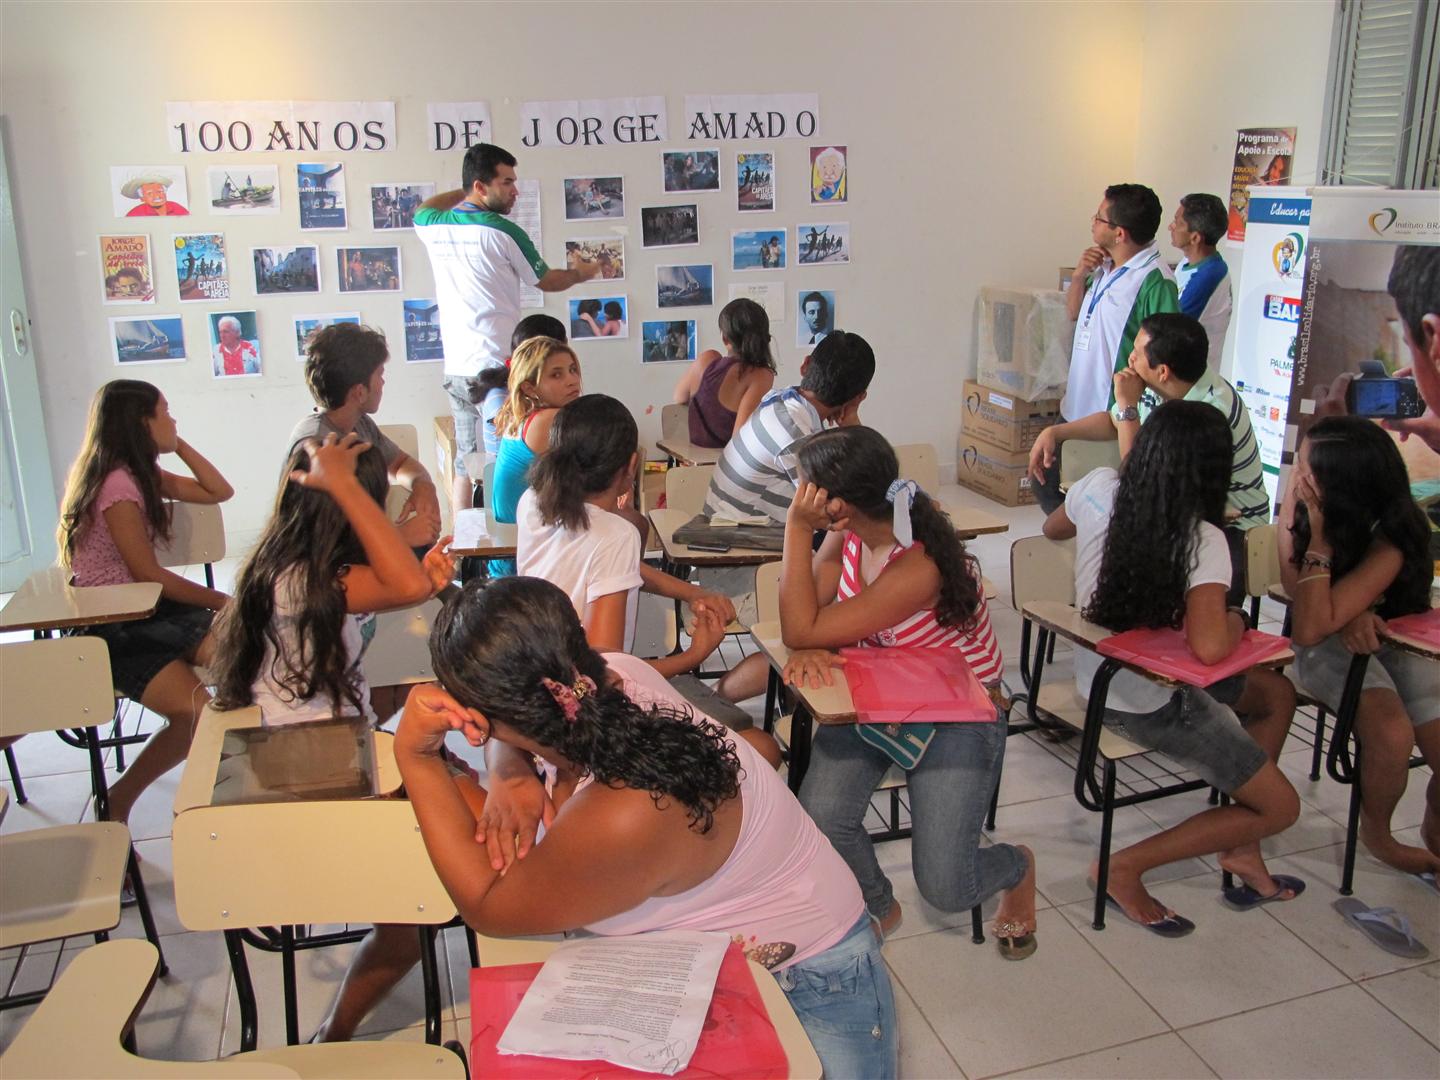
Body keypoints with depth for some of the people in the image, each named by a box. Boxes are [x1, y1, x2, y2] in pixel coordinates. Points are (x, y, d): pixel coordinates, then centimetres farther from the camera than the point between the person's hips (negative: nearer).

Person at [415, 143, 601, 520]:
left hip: (456, 370, 7)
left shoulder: (434, 227, 7)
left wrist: (461, 192, 34)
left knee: (465, 466, 13)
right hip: (497, 369, -7)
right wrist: (581, 273, 23)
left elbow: (422, 210, 35)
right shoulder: (503, 232, -11)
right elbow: (547, 281, 4)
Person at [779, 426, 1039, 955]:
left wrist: (798, 529, -31)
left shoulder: (921, 568, -33)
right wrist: (808, 648, -30)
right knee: (818, 820, -21)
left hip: (957, 716, -5)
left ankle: (1016, 866, 25)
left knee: (946, 887, -13)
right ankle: (879, 907, 14)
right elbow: (804, 610, -7)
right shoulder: (848, 532, -10)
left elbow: (804, 629, -30)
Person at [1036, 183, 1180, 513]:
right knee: (1046, 484, 20)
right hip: (1077, 410, 9)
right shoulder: (1104, 269, 6)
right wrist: (1079, 275, 2)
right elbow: (1074, 312, 21)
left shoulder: (1154, 282, -20)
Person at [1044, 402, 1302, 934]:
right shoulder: (1202, 539, -27)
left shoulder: (1097, 487, -9)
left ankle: (1241, 851, 27)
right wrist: (1235, 620, -14)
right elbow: (1209, 647, -38)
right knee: (1279, 808, 7)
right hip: (1151, 703, -8)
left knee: (1276, 692, 24)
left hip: (1096, 675, 8)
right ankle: (1125, 869, 5)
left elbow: (1052, 529, 14)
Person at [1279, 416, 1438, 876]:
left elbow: (1310, 628, -36)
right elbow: (1295, 585, -6)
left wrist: (1320, 537, -35)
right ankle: (1376, 830, 5)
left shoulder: (1391, 540, -28)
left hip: (1388, 637, 0)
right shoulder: (1297, 496, -19)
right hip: (1328, 643, 0)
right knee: (1392, 733, -27)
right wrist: (1347, 612, -24)